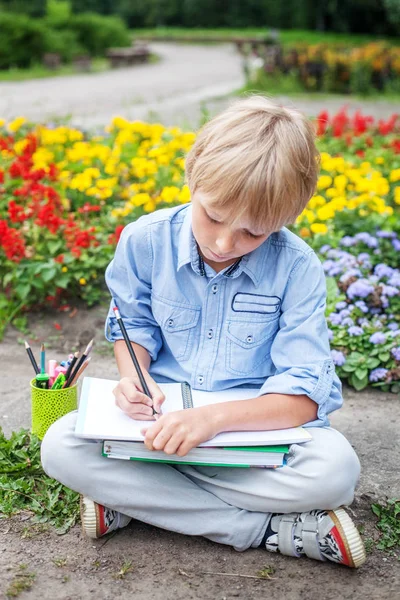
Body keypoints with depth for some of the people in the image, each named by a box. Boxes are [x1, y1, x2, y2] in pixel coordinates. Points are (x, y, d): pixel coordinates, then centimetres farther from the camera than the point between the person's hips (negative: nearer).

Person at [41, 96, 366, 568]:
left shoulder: (297, 267, -16)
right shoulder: (144, 240, -10)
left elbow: (304, 395, -19)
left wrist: (215, 417, -34)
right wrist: (133, 374, -16)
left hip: (257, 422, -2)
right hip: (162, 415, 3)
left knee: (336, 468, -32)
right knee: (60, 447, -26)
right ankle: (268, 528, -22)